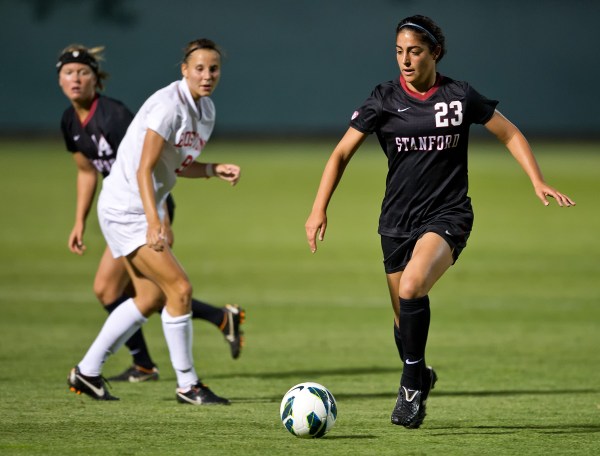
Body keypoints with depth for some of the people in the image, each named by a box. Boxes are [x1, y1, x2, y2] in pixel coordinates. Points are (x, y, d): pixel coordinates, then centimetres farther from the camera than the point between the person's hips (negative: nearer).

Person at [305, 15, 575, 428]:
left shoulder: (459, 96, -3)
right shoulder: (384, 99, -2)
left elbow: (510, 134, 8)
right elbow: (342, 153, 0)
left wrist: (538, 182, -1)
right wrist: (320, 208, -9)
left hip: (448, 214, -3)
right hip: (398, 220, 3)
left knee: (412, 287, -29)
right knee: (404, 318, 8)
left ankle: (412, 379, -12)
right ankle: (419, 379, 37)